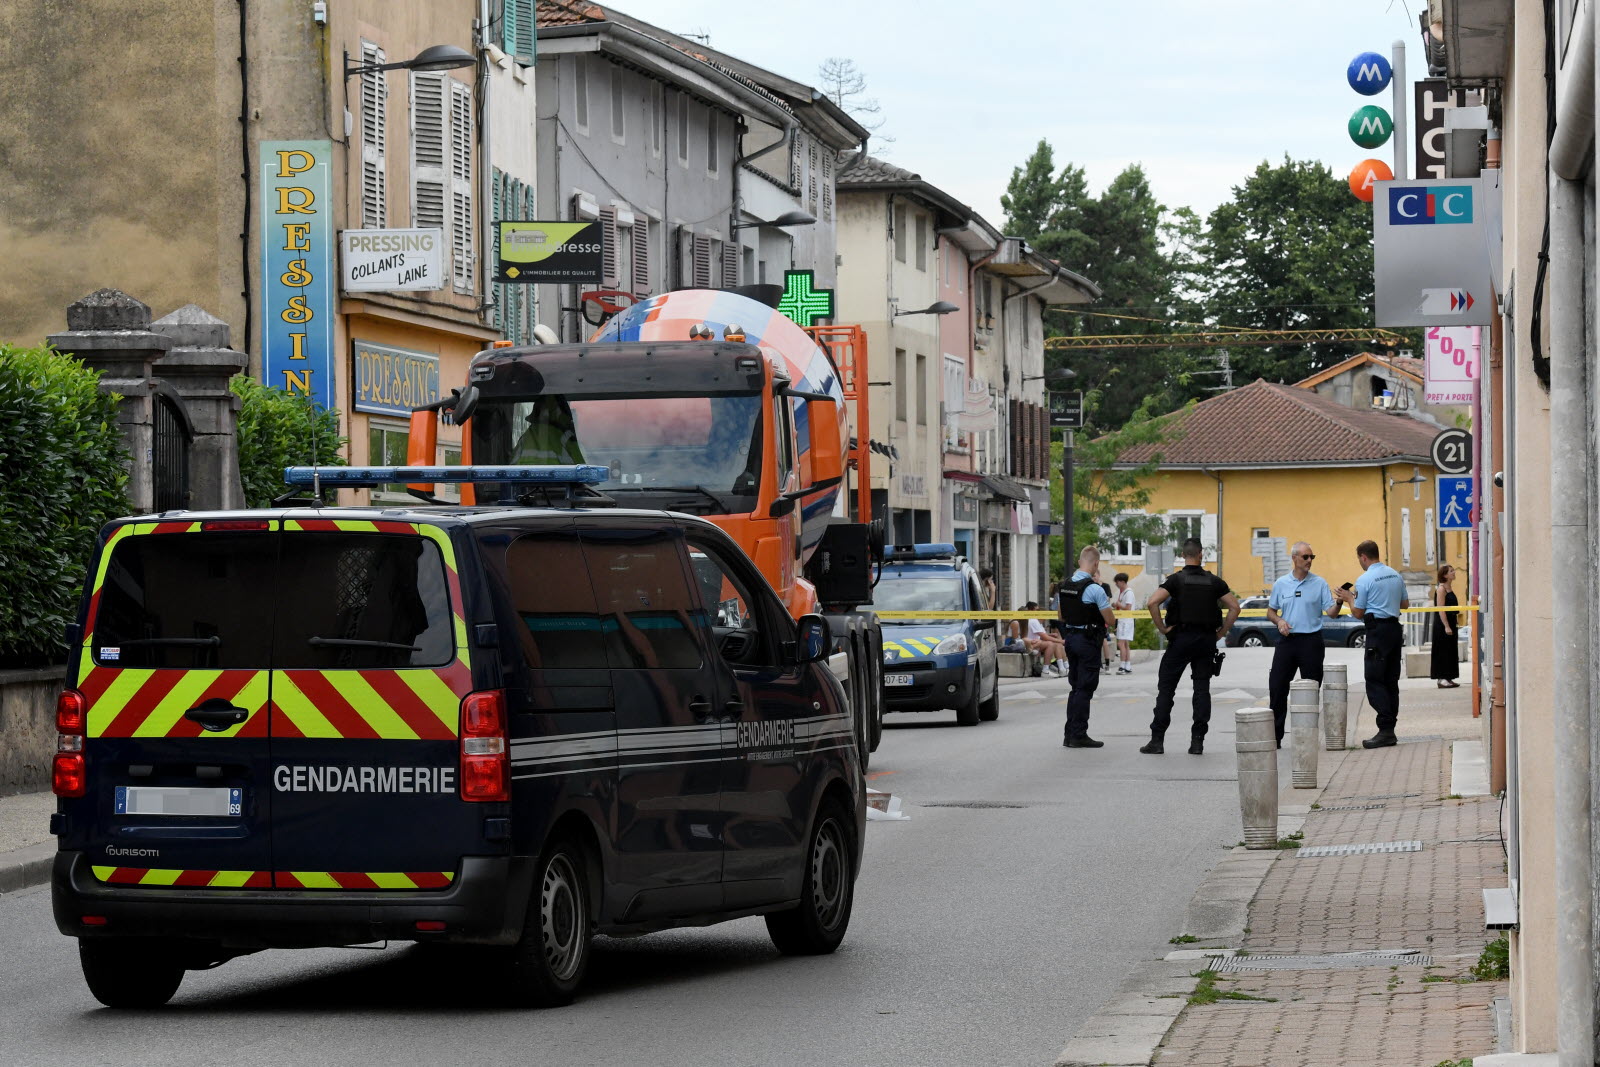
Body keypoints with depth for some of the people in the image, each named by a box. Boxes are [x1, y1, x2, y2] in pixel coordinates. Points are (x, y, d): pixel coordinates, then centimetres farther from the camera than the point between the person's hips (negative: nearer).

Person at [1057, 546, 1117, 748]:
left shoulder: (1065, 585, 6)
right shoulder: (1094, 589, -17)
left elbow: (1062, 616, 18)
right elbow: (1110, 620, -13)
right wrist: (1107, 605, 7)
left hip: (1070, 638, 7)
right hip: (1088, 640, -7)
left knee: (1076, 687, 16)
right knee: (1085, 688, -1)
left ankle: (1070, 734, 19)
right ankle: (1078, 735, -1)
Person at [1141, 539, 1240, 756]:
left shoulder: (1177, 579, -4)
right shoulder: (1214, 581, 4)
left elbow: (1152, 602, -16)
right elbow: (1235, 606, 3)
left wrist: (1162, 628, -7)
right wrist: (1221, 632, 8)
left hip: (1181, 638, -3)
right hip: (1207, 640, 3)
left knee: (1166, 687, 3)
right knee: (1202, 688, 7)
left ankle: (1157, 740, -1)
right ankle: (1197, 741, 2)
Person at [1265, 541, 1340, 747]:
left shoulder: (1319, 583, 3)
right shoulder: (1281, 584, 8)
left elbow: (1330, 612, -3)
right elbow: (1271, 612, 15)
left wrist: (1339, 602, -23)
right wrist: (1279, 621, -6)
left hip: (1311, 640, -2)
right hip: (1287, 640, 2)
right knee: (1277, 686, -1)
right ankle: (1274, 736, 5)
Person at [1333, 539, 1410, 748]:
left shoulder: (1365, 580, -10)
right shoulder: (1395, 575, 11)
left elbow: (1358, 613, -5)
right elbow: (1405, 604, 20)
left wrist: (1349, 599, 13)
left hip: (1378, 631, -8)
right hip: (1395, 628, 8)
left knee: (1375, 681, -7)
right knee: (1391, 680, 10)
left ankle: (1385, 729, -17)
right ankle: (1390, 730, 11)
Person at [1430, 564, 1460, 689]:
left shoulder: (1449, 588, 14)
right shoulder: (1441, 589, -13)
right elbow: (1440, 609, -19)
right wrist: (1446, 626, -23)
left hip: (1450, 624, 9)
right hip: (1441, 624, -9)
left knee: (1450, 651, 10)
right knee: (1443, 650, -7)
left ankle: (1448, 678, 15)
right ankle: (1441, 679, -5)